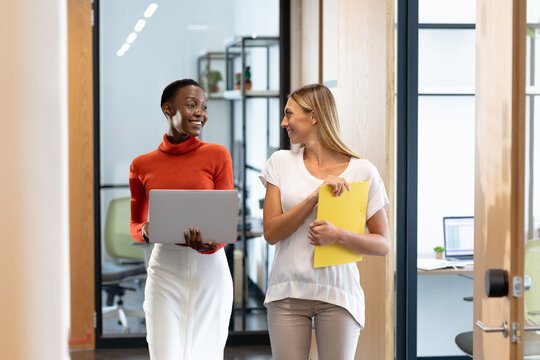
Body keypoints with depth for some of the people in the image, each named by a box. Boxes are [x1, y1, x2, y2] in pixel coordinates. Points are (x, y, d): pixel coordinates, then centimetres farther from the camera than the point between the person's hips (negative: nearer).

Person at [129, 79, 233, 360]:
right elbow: (135, 224, 15)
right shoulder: (142, 166, 5)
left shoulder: (217, 155, 1)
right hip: (164, 271, 1)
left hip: (209, 269, -1)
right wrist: (147, 232, -8)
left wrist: (209, 245, -20)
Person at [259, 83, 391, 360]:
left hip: (338, 294, -1)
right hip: (287, 293, 1)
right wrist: (315, 196, -13)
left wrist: (338, 235, -17)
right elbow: (271, 232, -3)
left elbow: (383, 244, 1)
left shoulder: (362, 171, 0)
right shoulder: (281, 163, 5)